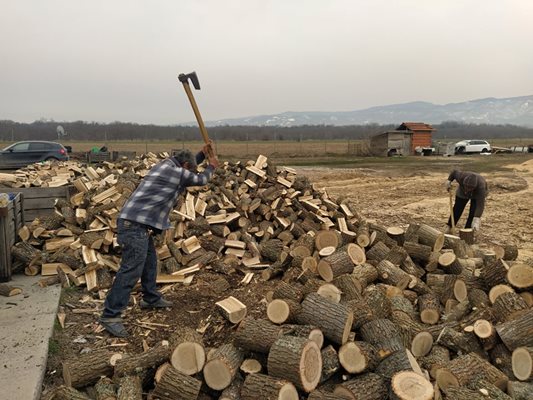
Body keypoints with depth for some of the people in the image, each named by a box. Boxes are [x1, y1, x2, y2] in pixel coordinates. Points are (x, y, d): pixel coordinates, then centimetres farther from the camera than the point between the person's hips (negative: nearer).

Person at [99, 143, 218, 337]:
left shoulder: (165, 164, 17)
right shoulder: (177, 172, -9)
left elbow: (187, 167, 36)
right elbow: (201, 180, 7)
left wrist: (202, 155, 30)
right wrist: (211, 166, 25)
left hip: (138, 224, 11)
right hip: (135, 225, -11)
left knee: (149, 262, 22)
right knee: (131, 270, -11)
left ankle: (151, 298, 39)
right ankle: (110, 315, -8)